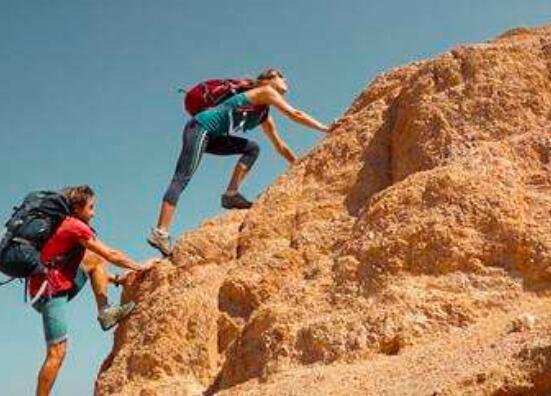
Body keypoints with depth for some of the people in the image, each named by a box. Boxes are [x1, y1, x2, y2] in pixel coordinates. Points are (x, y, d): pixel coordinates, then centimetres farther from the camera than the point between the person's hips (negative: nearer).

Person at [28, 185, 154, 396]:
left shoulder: (66, 226, 18)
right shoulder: (75, 226, -10)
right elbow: (111, 255, -6)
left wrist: (116, 279, 18)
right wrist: (140, 267, 6)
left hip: (58, 285, 9)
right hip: (50, 293, -9)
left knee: (95, 259, 14)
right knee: (57, 352, -10)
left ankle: (104, 312, 5)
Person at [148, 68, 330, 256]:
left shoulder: (264, 117, 24)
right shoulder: (265, 91, 1)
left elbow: (279, 145, 30)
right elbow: (294, 114, -7)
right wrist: (325, 128, -4)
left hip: (210, 136, 9)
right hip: (200, 126, -9)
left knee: (252, 148, 8)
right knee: (182, 178, -17)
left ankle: (231, 194, -1)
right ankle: (160, 232, -25)